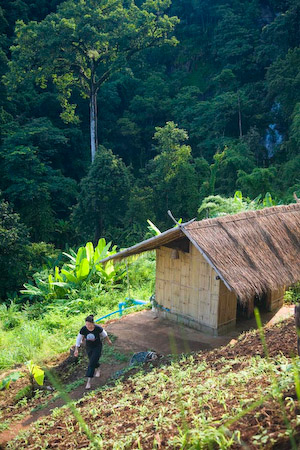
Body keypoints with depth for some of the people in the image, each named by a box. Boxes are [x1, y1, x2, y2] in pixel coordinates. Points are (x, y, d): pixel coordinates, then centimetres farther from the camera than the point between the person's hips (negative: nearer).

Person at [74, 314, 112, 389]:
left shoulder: (98, 328, -27)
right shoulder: (83, 329, -24)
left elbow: (104, 334, -6)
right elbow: (79, 339, -9)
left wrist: (108, 340, 11)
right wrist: (76, 349, -7)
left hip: (97, 347, -3)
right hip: (89, 347, 3)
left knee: (92, 363, -12)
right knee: (93, 361, 22)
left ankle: (89, 381, -6)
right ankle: (98, 368, 57)